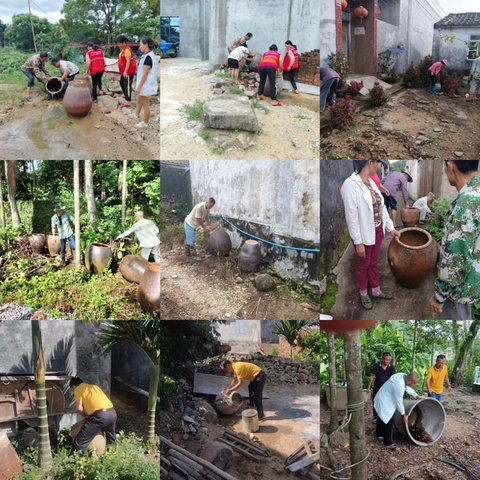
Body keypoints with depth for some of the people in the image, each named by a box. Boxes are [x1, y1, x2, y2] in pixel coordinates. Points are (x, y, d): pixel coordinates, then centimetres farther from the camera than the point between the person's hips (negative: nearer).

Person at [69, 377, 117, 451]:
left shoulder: (78, 389, 9)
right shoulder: (94, 386, 30)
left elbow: (79, 408, -2)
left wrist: (85, 416, 16)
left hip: (100, 415, -8)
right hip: (112, 413, 8)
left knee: (79, 443, -1)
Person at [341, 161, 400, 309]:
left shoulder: (371, 182, 2)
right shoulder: (350, 184, -24)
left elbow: (382, 207, 10)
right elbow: (351, 216, -22)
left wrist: (390, 227, 11)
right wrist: (358, 242, -20)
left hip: (377, 230, 7)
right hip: (364, 234, -7)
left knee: (374, 263, 22)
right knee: (363, 265, 14)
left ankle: (376, 291, 40)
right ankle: (363, 294, 33)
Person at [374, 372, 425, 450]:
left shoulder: (403, 376, -9)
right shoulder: (399, 385, -35)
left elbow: (408, 388, 12)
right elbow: (399, 402, -23)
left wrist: (417, 396, 10)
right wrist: (404, 415, -11)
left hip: (381, 400, 10)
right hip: (385, 404, -10)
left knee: (381, 419, 27)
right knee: (388, 423, 1)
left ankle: (380, 435, 46)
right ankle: (388, 443, 16)